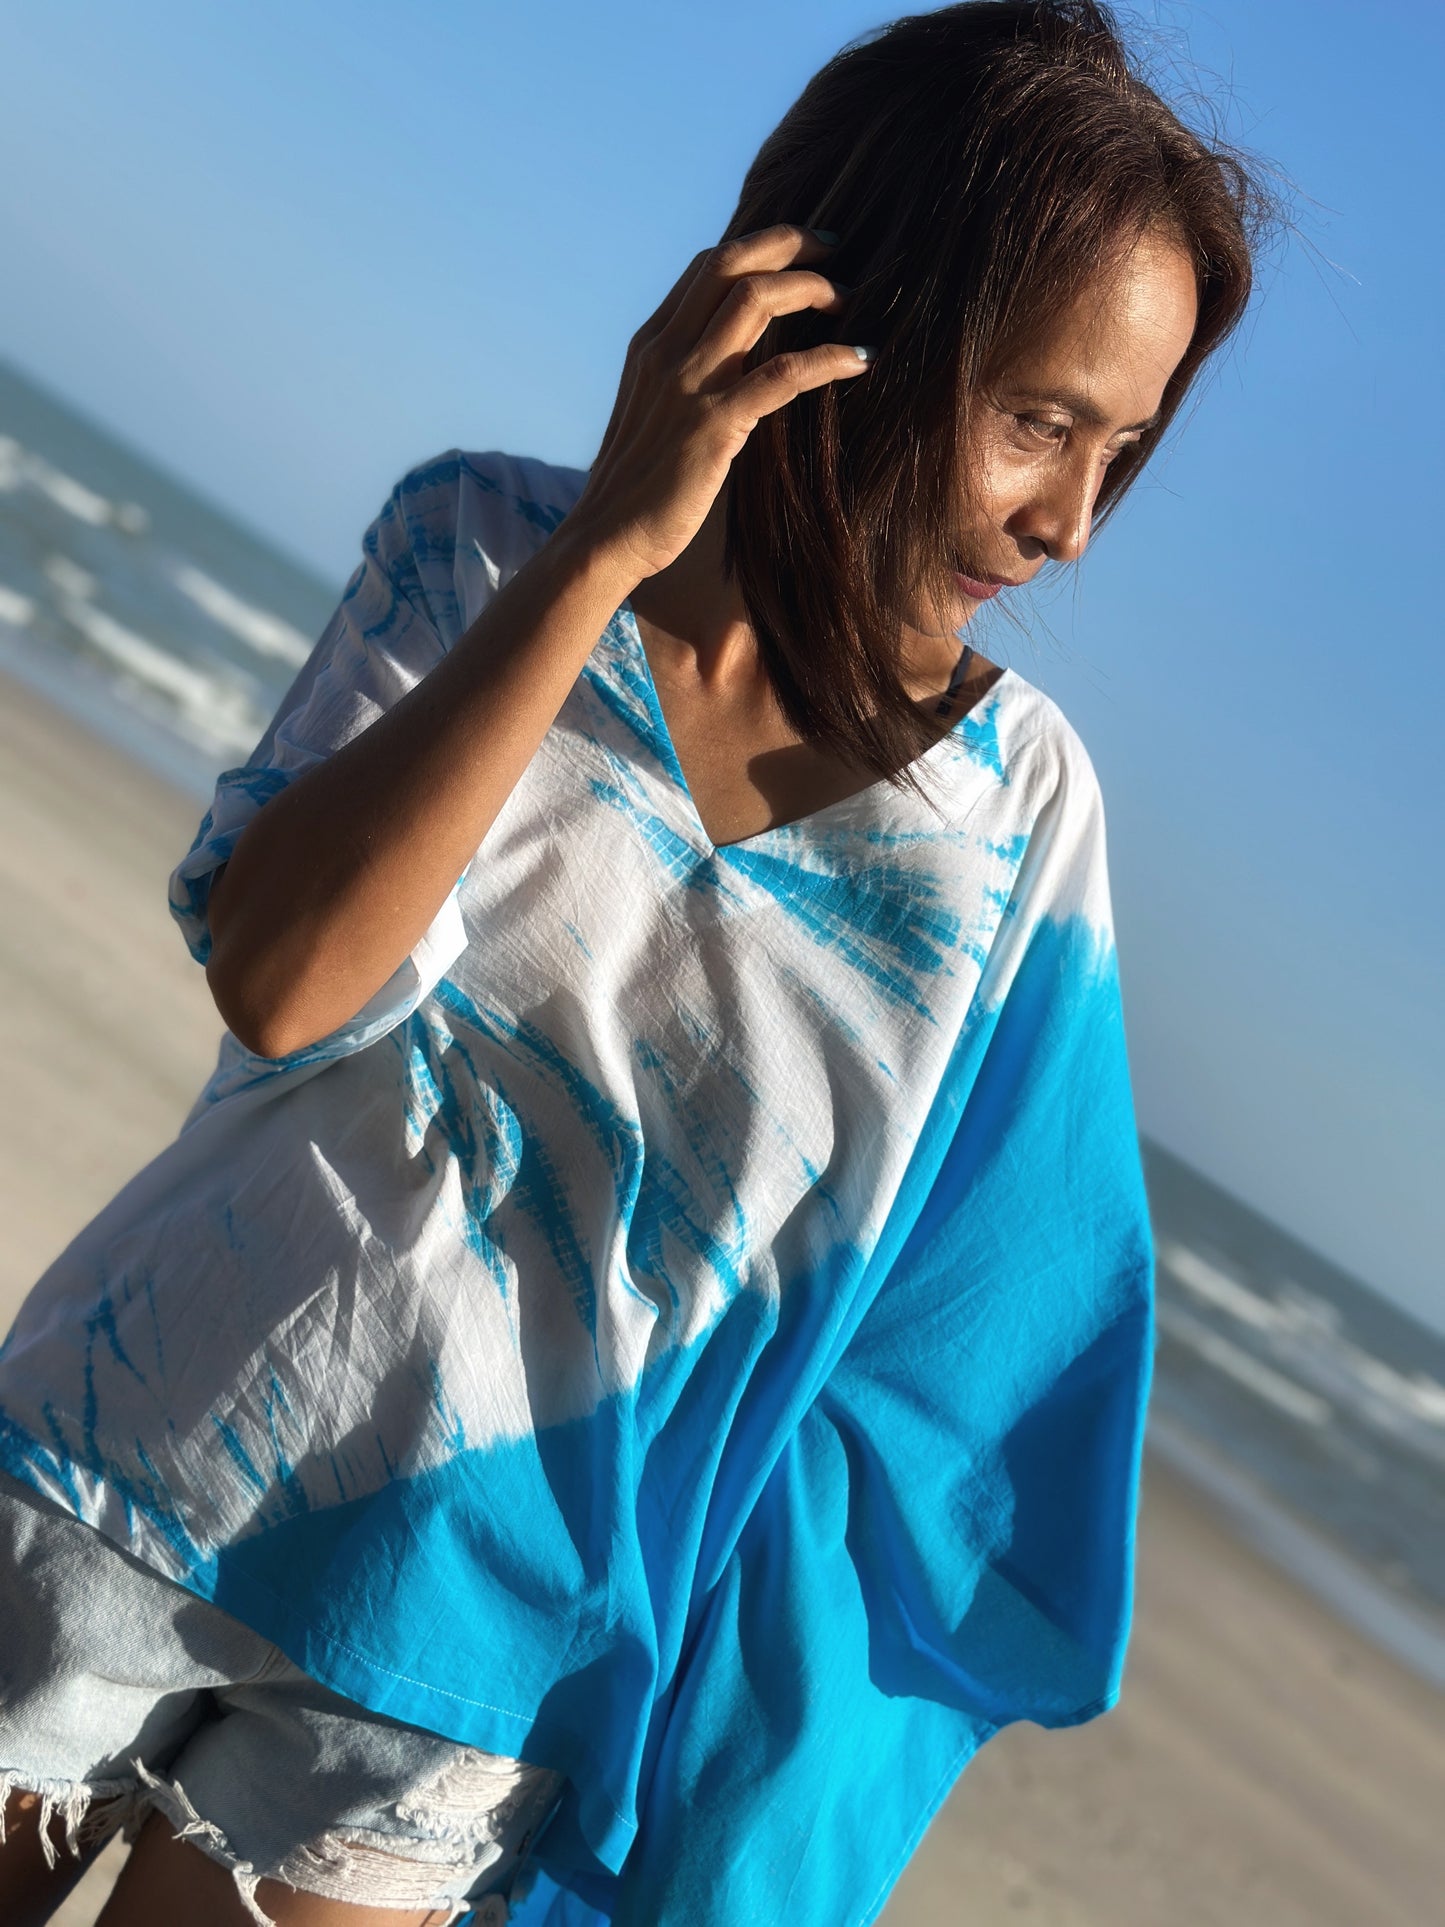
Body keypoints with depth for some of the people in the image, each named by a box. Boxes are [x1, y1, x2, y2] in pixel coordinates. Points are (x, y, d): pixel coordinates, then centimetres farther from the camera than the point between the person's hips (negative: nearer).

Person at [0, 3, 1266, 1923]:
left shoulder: (1018, 810, -6)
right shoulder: (490, 545, -7)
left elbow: (913, 1336, 1)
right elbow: (278, 975, -22)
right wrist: (604, 553, -25)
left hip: (455, 1644, 0)